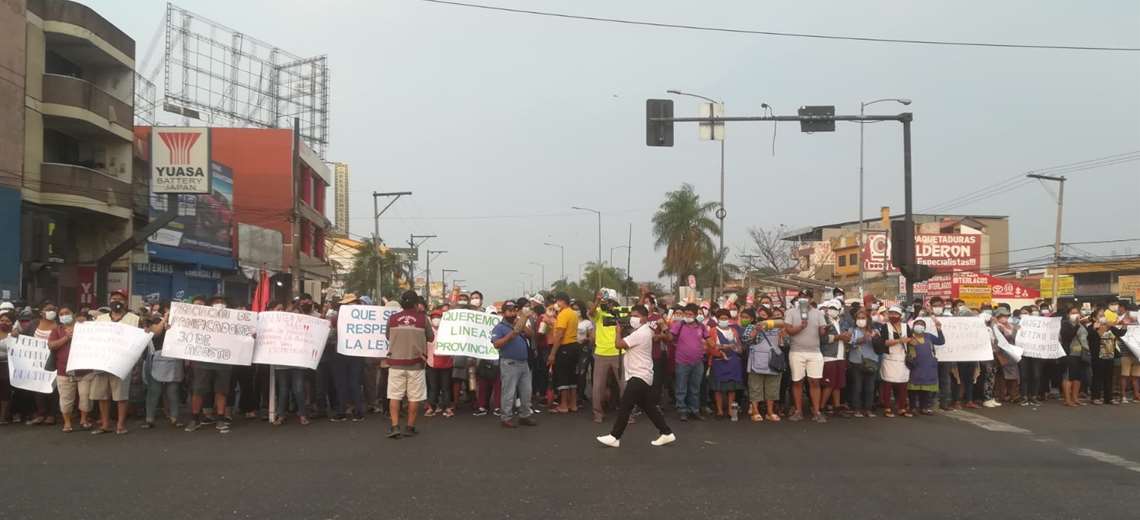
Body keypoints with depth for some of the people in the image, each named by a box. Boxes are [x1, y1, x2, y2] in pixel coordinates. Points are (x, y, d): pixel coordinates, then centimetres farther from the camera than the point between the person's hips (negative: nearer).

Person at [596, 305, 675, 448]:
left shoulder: (639, 333, -19)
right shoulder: (645, 331, 14)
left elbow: (619, 344, -20)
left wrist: (618, 331, -4)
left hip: (638, 376, -10)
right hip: (642, 375, 10)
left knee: (624, 406, -8)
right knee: (649, 407, 13)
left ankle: (614, 437, -5)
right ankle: (666, 433, 17)